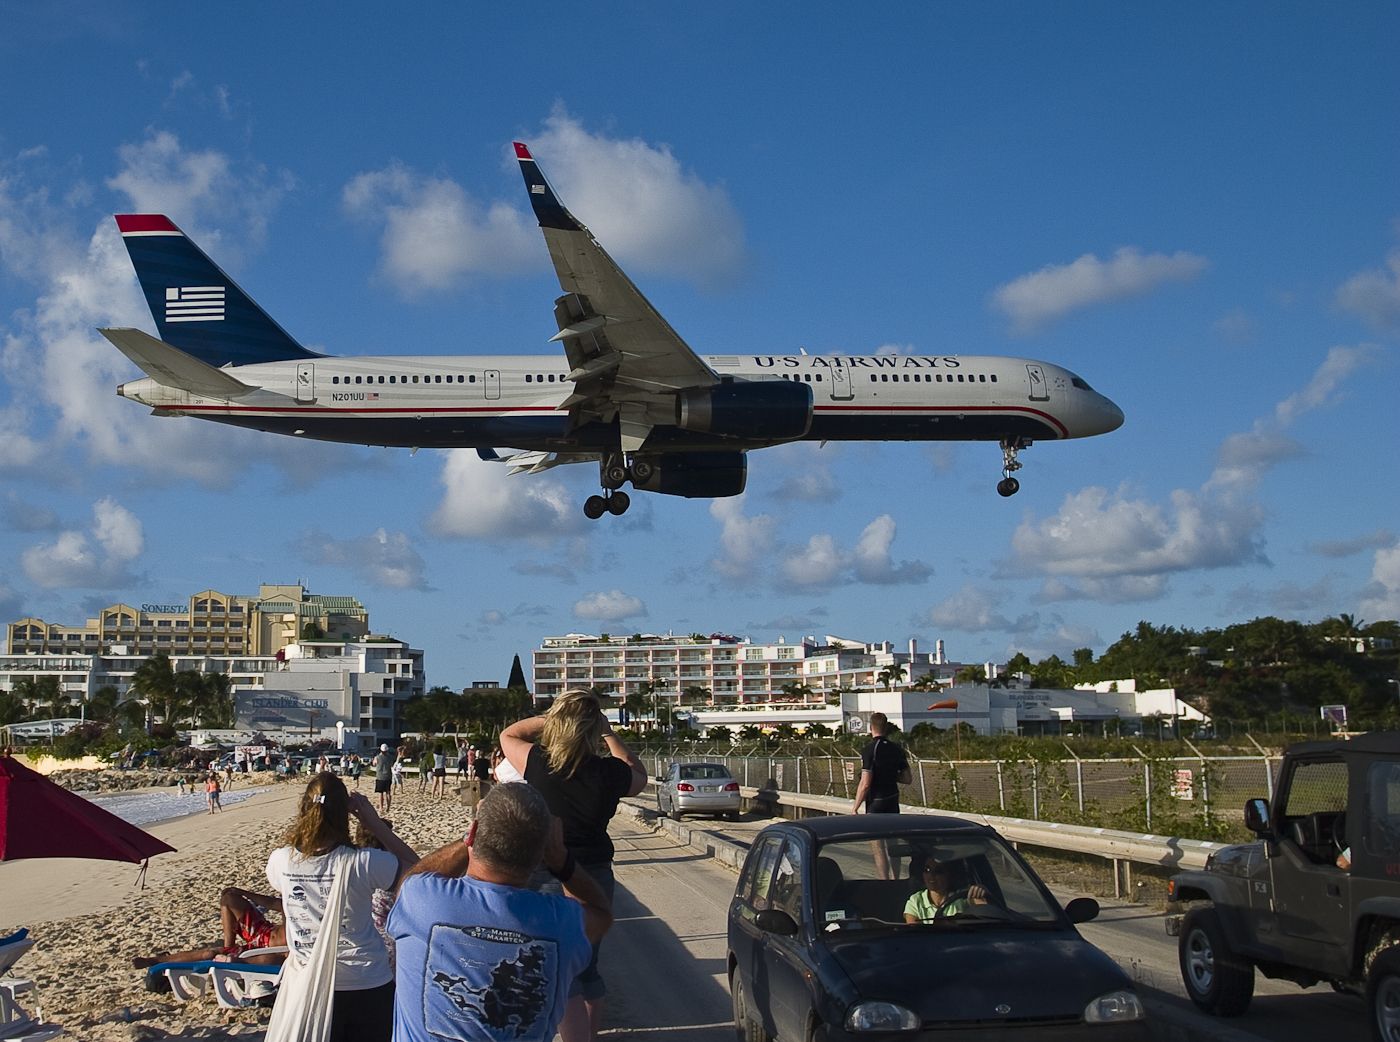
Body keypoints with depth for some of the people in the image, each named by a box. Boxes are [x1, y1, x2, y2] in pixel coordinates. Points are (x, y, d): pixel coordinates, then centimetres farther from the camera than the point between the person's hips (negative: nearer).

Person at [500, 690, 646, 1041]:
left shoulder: (537, 763, -16)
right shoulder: (610, 773, -12)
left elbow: (508, 735, 5)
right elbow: (639, 775, 13)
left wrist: (550, 718, 8)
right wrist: (609, 734, 13)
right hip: (596, 877, 3)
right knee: (588, 969, 21)